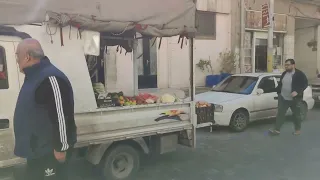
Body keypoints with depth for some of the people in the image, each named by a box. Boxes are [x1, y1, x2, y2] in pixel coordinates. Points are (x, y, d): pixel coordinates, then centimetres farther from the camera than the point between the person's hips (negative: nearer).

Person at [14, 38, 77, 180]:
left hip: (50, 150, -10)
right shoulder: (34, 76, 11)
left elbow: (61, 117, -28)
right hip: (37, 149, 10)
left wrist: (61, 148, -23)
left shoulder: (50, 78, -24)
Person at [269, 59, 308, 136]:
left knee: (296, 115, 11)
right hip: (283, 98, 5)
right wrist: (278, 92, 12)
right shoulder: (284, 74, 9)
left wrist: (297, 92, -25)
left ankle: (298, 129, 29)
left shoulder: (300, 74, -10)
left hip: (295, 99, -5)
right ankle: (276, 129, 3)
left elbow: (305, 84, -14)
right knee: (280, 113, 1)